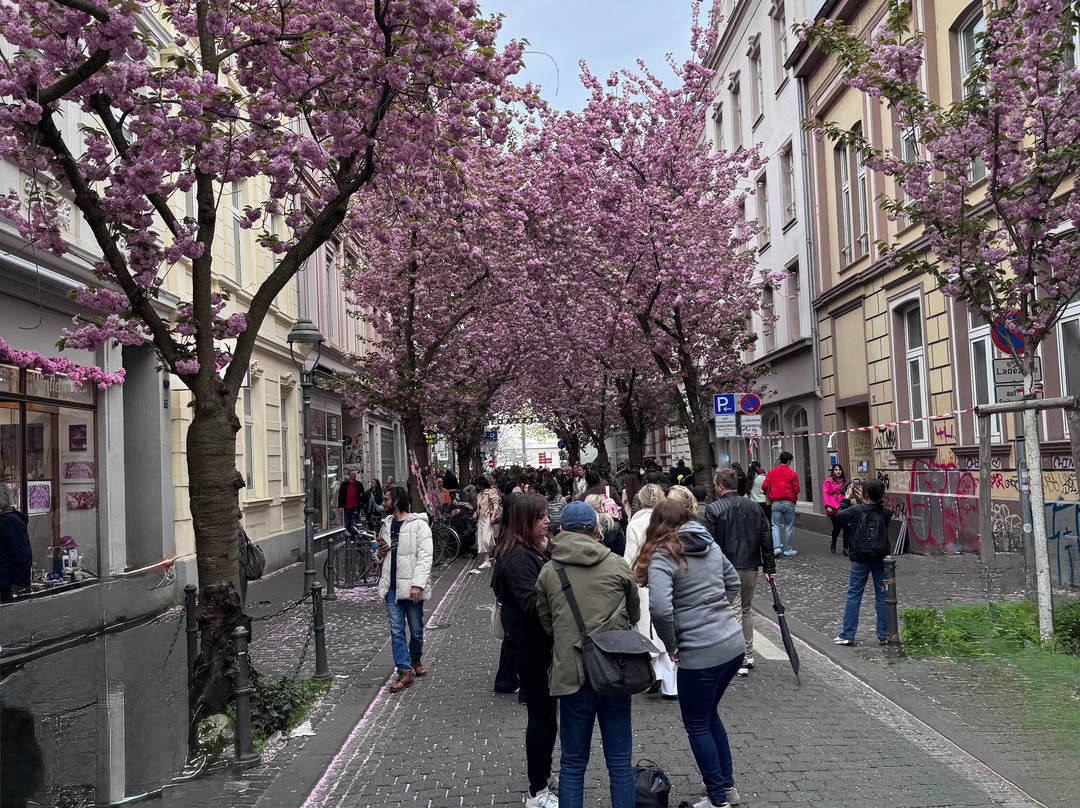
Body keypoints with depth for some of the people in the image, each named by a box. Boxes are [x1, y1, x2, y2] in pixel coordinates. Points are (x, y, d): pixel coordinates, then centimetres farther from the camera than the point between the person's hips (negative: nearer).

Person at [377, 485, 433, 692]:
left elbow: (425, 557, -14)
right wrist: (381, 553, 3)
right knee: (396, 631, 2)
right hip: (392, 587, 5)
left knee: (416, 629, 8)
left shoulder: (419, 525, -9)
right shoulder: (387, 525, 12)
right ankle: (405, 672, 6)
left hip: (411, 587, -5)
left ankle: (416, 658, 34)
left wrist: (417, 584, -23)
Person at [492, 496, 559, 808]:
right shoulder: (518, 556, -20)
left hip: (537, 642, 10)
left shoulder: (533, 550, 11)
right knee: (543, 717, -1)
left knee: (543, 715, 18)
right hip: (528, 645, -10)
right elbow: (531, 603, -26)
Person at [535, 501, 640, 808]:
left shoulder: (548, 571, 0)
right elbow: (634, 614, 13)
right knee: (620, 762, 12)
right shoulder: (617, 564, 0)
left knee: (572, 763, 12)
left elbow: (546, 623, 9)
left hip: (571, 675, 0)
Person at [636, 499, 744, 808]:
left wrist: (671, 645, -10)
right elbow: (733, 582, 20)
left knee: (697, 725, 12)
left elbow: (660, 608, -26)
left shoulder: (662, 557, -14)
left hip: (701, 654, -8)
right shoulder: (710, 545, 8)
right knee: (710, 714, 25)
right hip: (734, 643, 8)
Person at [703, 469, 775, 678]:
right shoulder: (753, 507, 7)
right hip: (751, 567, 6)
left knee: (734, 613, -1)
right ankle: (748, 655, 28)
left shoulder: (713, 510, -10)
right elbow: (766, 538, 8)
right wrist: (769, 568, 12)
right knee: (746, 610, 19)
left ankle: (740, 661, 0)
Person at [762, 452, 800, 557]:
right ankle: (787, 549, 15)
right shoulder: (792, 474, -4)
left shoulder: (772, 472, 2)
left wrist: (767, 493, 16)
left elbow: (764, 486, -5)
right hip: (789, 503, -1)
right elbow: (796, 490, -6)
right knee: (788, 526, 9)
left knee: (775, 525, 6)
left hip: (776, 503, 1)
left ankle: (776, 547, -10)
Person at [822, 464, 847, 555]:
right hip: (833, 509, -3)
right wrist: (828, 506, -14)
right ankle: (833, 543, 24)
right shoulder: (828, 481, 2)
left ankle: (845, 549, 1)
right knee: (837, 528, -7)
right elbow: (825, 494, -3)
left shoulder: (844, 481, 14)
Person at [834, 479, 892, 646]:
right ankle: (883, 635, 15)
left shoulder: (857, 511, -14)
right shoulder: (886, 513, -4)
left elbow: (840, 514, 1)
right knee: (882, 597, 11)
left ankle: (847, 634, 9)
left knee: (853, 596, 6)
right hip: (881, 560, 3)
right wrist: (863, 501, 12)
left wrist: (847, 498, 11)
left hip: (860, 561, -3)